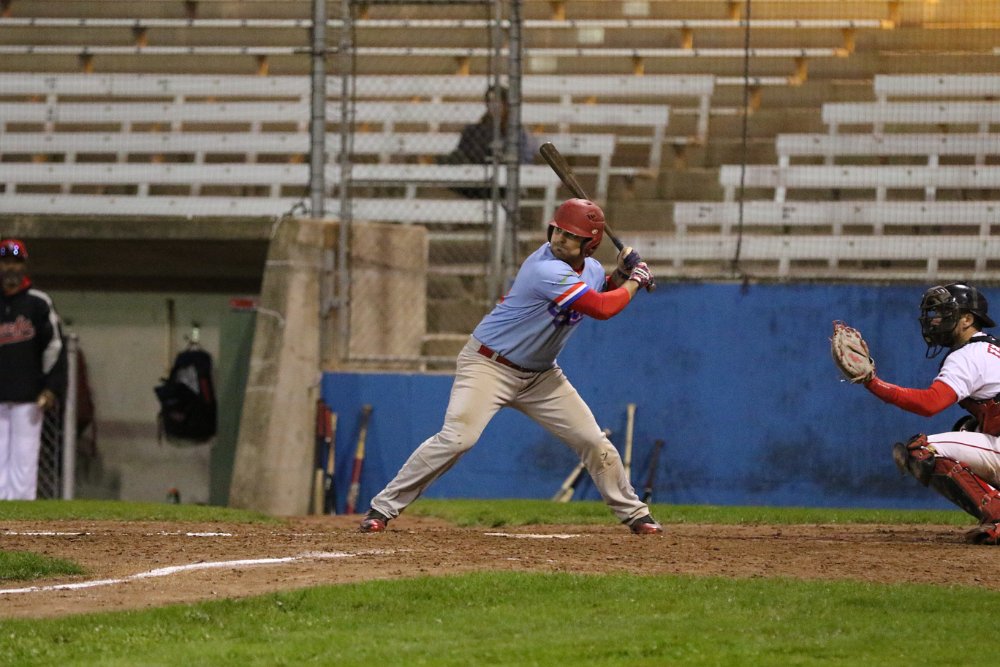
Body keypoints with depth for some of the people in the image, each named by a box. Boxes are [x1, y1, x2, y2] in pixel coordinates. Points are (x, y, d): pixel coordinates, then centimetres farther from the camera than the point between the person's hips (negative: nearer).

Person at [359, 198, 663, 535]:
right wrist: (634, 282, -12)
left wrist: (621, 274, 3)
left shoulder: (591, 268, 1)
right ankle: (382, 508, -16)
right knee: (456, 438, -23)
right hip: (489, 365, -8)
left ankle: (633, 513, 23)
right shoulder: (547, 270, -28)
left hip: (540, 374, 8)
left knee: (593, 441, 5)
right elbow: (602, 309, -29)